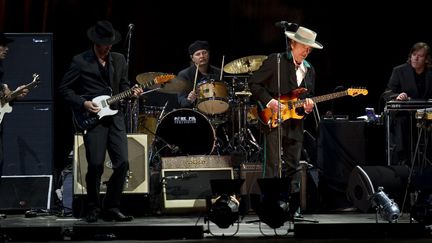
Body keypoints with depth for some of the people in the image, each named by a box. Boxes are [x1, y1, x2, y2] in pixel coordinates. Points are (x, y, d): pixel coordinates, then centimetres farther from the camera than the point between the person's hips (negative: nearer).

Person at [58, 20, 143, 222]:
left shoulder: (119, 60, 14)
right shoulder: (80, 61, 0)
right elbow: (64, 88, 1)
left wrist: (131, 92, 0)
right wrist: (83, 104, -11)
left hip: (115, 116, 4)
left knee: (122, 163, -4)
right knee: (95, 164, -9)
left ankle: (111, 208, 8)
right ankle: (93, 209, 8)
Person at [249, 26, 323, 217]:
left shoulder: (309, 70, 16)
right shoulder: (276, 60, -4)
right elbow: (254, 83, -5)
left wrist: (308, 107, 0)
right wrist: (270, 102, -15)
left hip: (295, 125, 6)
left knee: (292, 168, 8)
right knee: (274, 167, -11)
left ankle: (291, 211, 14)